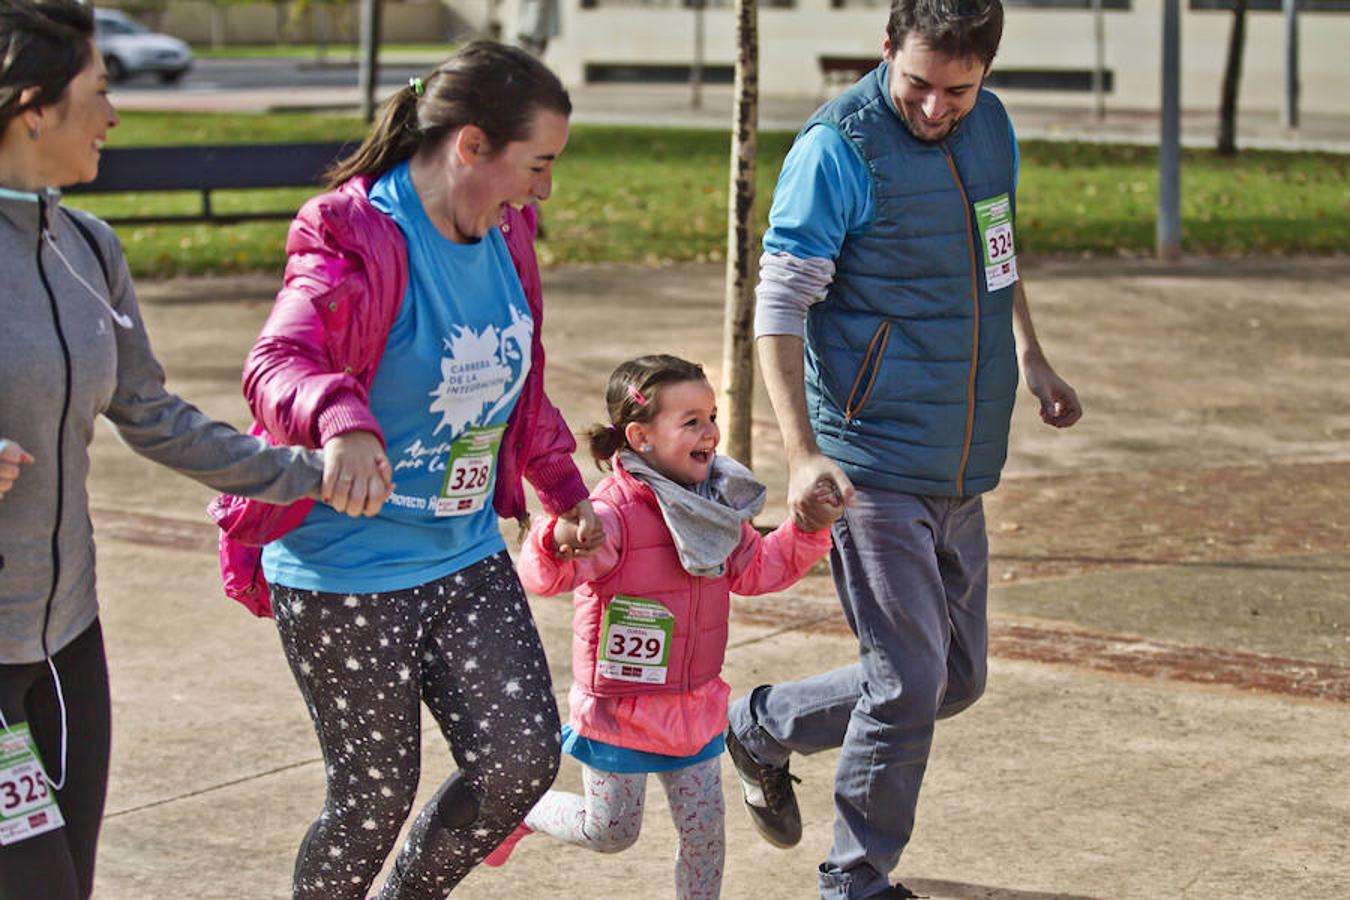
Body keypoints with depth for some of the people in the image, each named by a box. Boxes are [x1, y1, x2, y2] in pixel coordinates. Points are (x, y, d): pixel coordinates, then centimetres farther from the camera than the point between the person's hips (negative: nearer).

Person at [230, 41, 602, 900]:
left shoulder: (505, 237, 5)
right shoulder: (355, 239, -19)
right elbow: (277, 363, -36)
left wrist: (569, 495, 23)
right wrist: (342, 420, -57)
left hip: (468, 556, 7)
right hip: (346, 568, -7)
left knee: (524, 759, 1)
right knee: (379, 795, 1)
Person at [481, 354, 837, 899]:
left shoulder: (717, 507, 3)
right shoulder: (615, 512, -23)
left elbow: (754, 570, 13)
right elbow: (544, 575, -34)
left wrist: (808, 531, 2)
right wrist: (560, 540, -56)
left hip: (694, 705, 6)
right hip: (620, 705, -6)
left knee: (704, 827, 7)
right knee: (610, 832, 8)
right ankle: (518, 810, 33)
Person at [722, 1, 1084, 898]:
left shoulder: (993, 125, 7)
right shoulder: (837, 148, -15)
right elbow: (779, 309, -17)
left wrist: (1031, 357, 19)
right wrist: (803, 452, -27)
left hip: (961, 466, 8)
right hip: (874, 463, -8)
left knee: (958, 678, 14)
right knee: (910, 682, -7)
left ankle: (763, 728, 32)